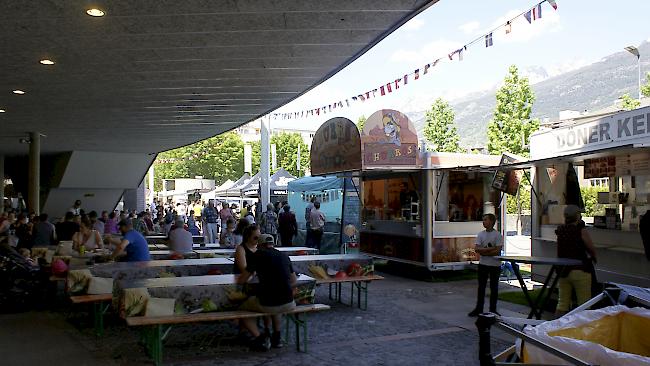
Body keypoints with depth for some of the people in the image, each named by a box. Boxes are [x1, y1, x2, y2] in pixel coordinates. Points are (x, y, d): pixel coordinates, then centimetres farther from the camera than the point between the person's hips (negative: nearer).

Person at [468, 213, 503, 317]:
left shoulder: (497, 235, -7)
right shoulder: (480, 234, 4)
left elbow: (498, 251, -15)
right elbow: (477, 249, -5)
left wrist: (484, 252, -13)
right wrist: (490, 248, -16)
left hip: (495, 265, -3)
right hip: (483, 264, 3)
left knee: (494, 288, 7)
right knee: (481, 287, 8)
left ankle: (493, 310, 17)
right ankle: (478, 309, 15)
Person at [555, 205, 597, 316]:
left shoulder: (560, 230, 3)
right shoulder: (581, 230, -12)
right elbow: (592, 250, -7)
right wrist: (592, 257, 16)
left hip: (563, 270, 5)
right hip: (580, 270, -5)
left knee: (562, 303, 12)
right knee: (584, 305, 4)